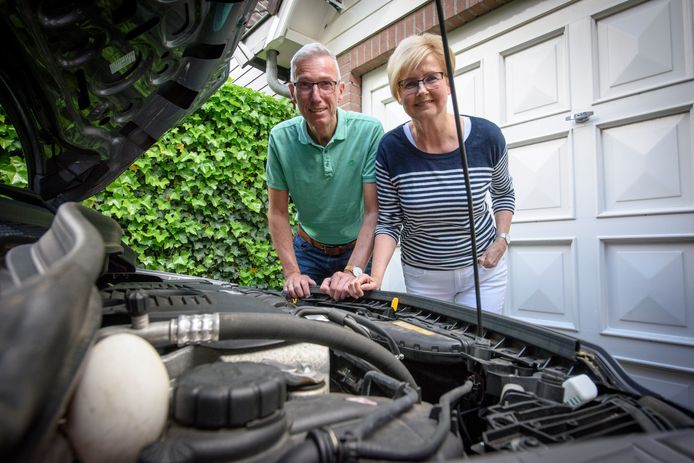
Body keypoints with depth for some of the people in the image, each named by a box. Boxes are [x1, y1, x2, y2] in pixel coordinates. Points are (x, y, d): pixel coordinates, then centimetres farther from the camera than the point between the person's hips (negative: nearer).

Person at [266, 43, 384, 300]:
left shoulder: (370, 131, -21)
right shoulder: (280, 138, -14)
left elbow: (374, 211, -21)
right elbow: (277, 212, -7)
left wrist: (353, 271, -29)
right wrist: (292, 272, -13)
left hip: (358, 249, -1)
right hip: (308, 250, 2)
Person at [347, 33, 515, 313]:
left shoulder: (487, 137, -12)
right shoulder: (391, 149, -15)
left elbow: (504, 193, 8)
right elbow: (388, 223, -9)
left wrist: (501, 240, -5)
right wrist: (376, 277, -22)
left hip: (482, 271, 1)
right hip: (422, 277, 0)